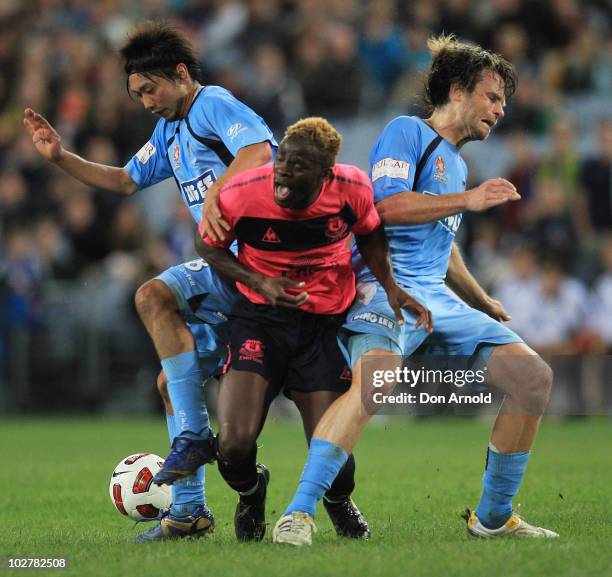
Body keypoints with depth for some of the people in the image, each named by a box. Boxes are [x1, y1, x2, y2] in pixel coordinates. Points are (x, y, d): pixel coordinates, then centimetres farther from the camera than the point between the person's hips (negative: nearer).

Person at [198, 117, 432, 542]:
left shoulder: (352, 188, -14)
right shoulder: (241, 194, -19)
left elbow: (370, 235, 9)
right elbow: (210, 247, 1)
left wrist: (390, 286, -6)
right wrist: (260, 282, -15)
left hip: (325, 323, 1)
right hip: (261, 316, -1)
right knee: (234, 446, -19)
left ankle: (340, 502, 36)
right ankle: (250, 492, 22)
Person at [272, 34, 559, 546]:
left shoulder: (457, 165, 27)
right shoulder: (408, 132, 1)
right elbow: (387, 205, -15)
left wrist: (486, 305, 45)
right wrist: (469, 200, -12)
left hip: (437, 298, 9)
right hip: (387, 287, -9)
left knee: (534, 376, -2)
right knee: (374, 375, -36)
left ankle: (493, 517, 9)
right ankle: (299, 513, -35)